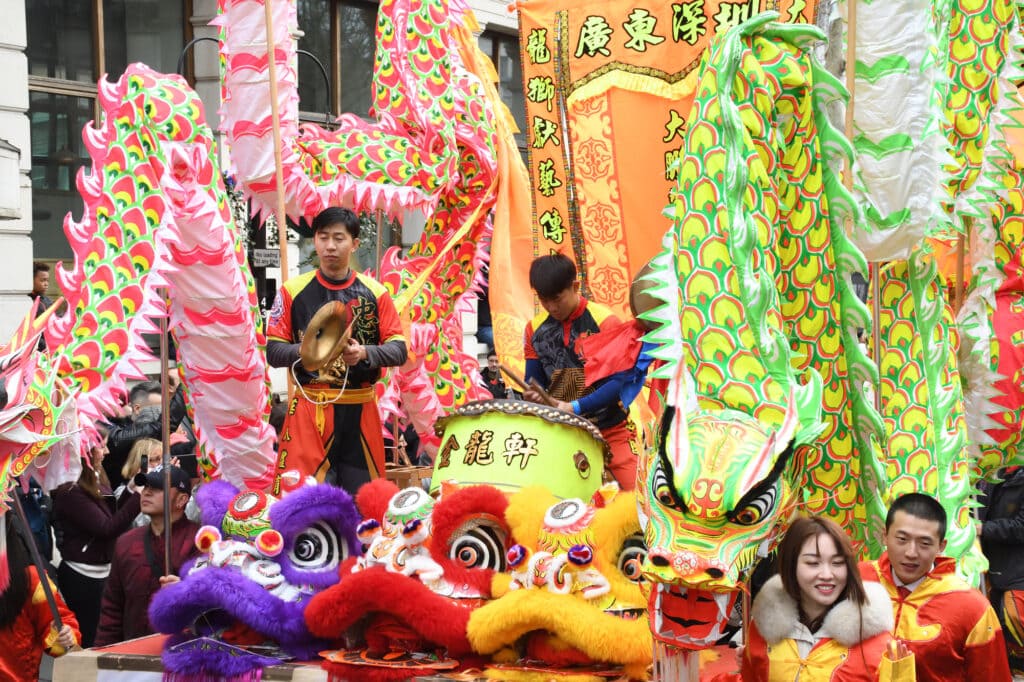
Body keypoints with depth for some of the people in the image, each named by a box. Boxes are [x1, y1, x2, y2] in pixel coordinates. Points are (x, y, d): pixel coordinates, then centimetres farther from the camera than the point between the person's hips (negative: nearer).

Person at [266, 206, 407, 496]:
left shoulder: (374, 291, 5)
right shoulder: (293, 290, 3)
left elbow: (399, 350, 2)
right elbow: (273, 351, 0)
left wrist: (364, 353, -18)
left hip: (360, 410, 2)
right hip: (311, 409, -2)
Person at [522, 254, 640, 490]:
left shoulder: (604, 322, -11)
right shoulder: (535, 329, 3)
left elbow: (619, 381, -15)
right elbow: (534, 380, 9)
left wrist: (575, 408, -25)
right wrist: (533, 394, -16)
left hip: (610, 429, -4)